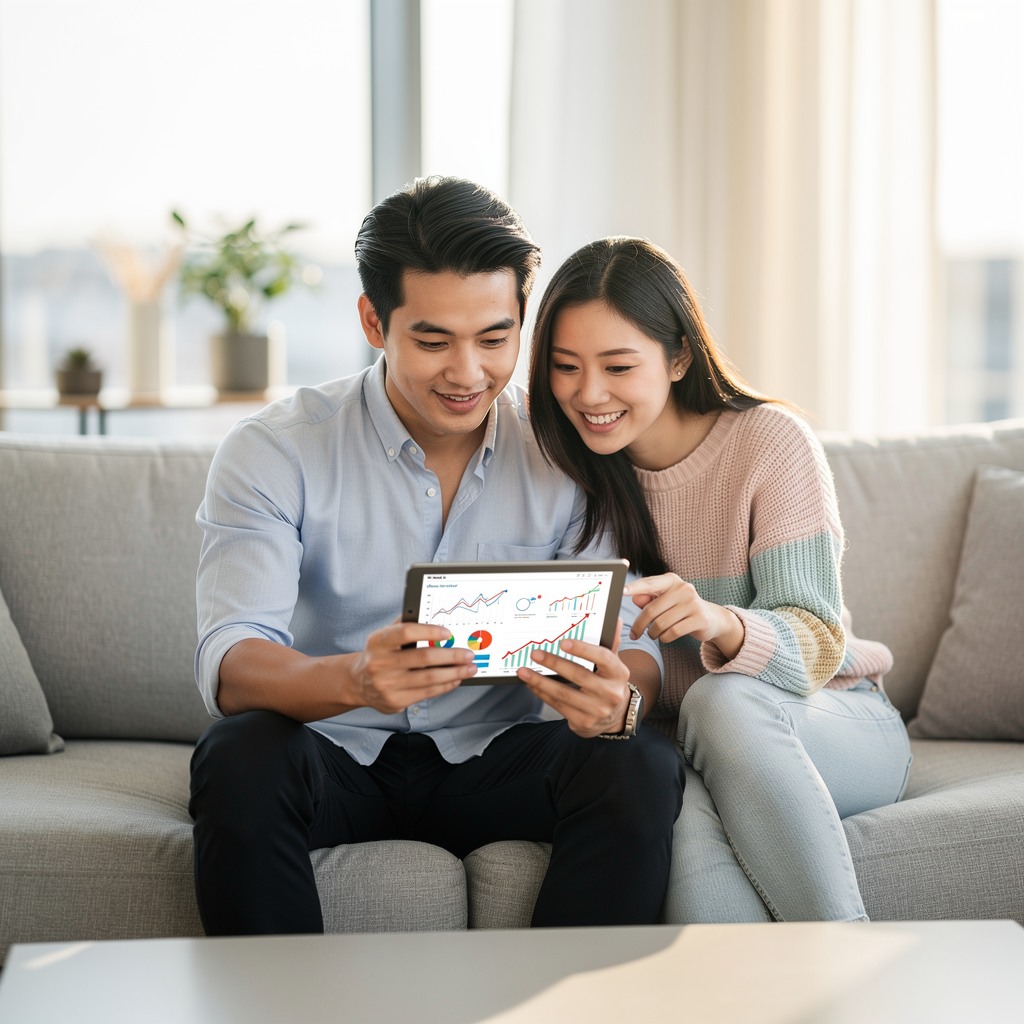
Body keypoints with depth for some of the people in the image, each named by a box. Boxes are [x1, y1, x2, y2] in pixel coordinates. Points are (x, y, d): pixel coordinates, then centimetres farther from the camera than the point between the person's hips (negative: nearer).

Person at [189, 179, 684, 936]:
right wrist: (353, 680, -44)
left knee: (644, 768, -25)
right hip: (337, 757, -2)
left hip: (495, 760, 2)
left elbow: (636, 648, -6)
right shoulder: (275, 452, -9)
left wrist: (619, 696, -33)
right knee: (241, 760, -33)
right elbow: (231, 666, -21)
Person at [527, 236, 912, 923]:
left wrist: (721, 623, -40)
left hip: (837, 730, -2)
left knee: (722, 700, -36)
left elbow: (818, 643, -18)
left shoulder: (771, 441, -13)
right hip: (677, 743, 2)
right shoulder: (574, 470, -1)